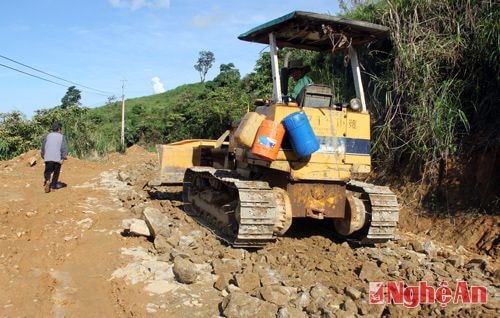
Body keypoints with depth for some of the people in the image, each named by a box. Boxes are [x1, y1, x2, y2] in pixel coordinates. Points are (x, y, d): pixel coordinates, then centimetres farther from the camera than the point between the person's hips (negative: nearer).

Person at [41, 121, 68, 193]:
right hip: (58, 158, -2)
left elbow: (43, 146, 14)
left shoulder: (48, 135, 8)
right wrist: (63, 158, -11)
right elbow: (64, 148, -9)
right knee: (56, 173, 10)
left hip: (48, 158, 2)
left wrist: (43, 155, 27)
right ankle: (52, 187, 11)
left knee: (47, 171, 11)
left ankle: (47, 181, -18)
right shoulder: (61, 137, 1)